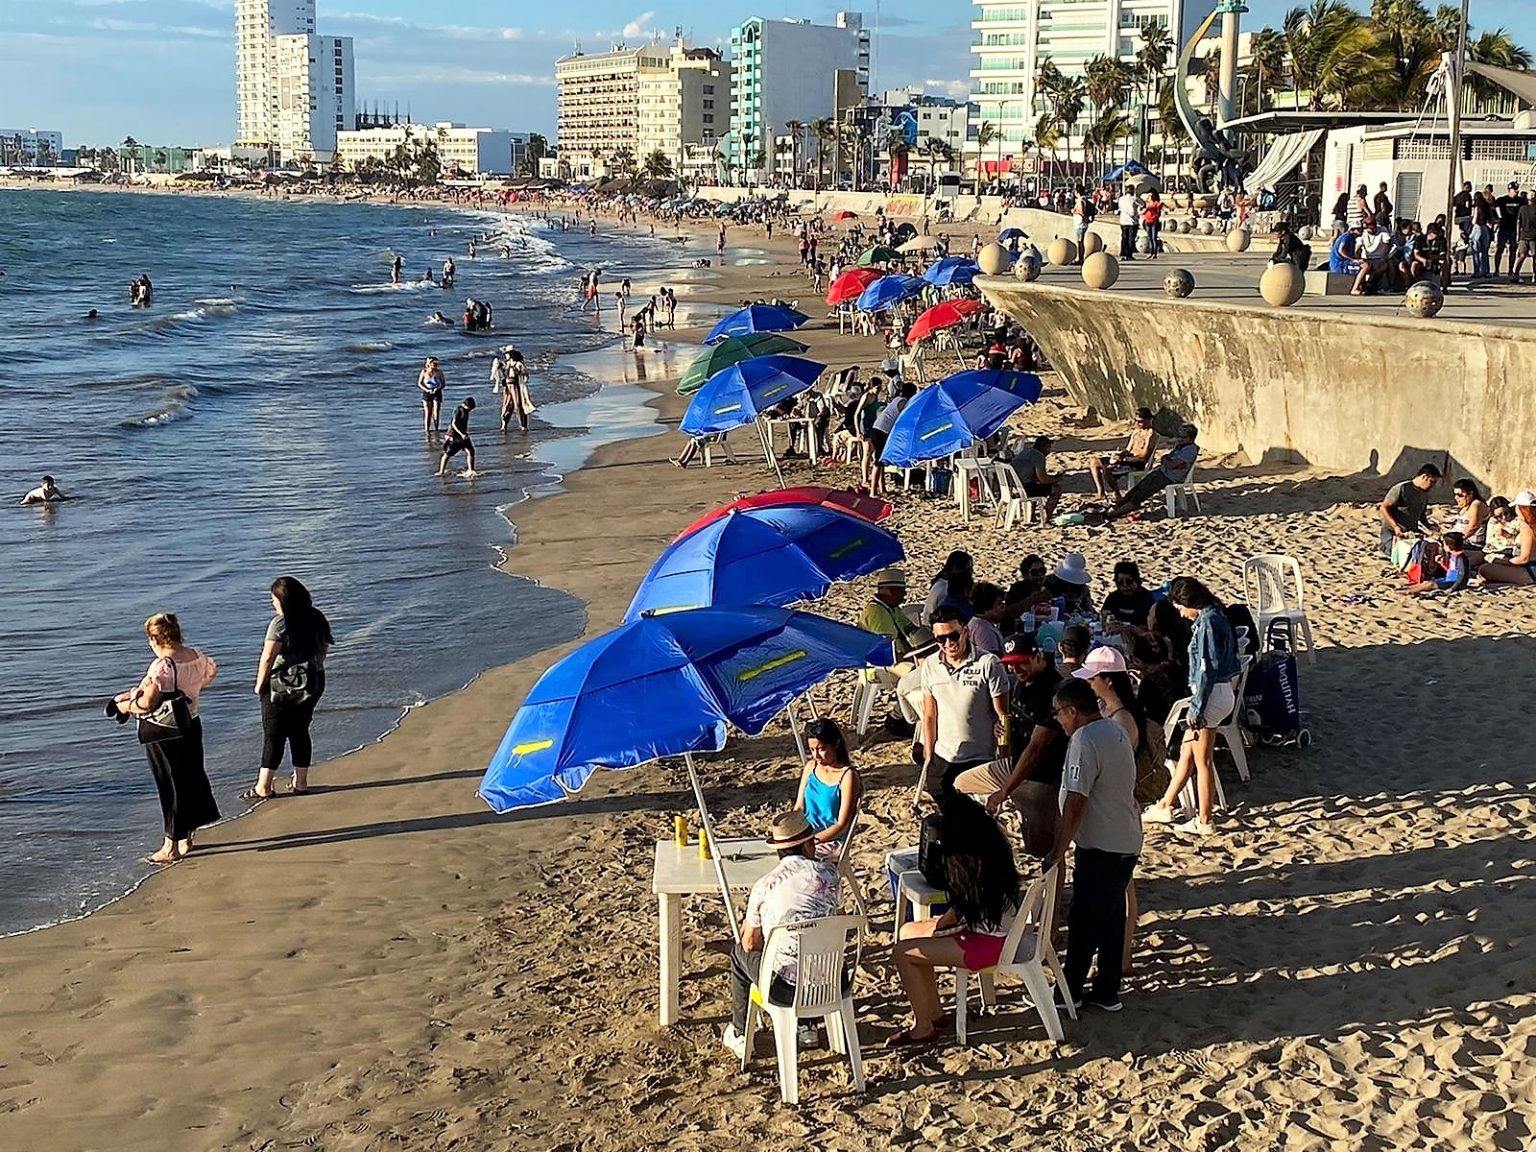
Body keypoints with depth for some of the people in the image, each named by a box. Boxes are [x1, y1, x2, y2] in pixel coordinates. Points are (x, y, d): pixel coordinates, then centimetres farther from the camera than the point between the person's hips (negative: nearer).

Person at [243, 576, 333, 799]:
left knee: (273, 736, 1)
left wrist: (259, 684, -8)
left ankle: (264, 787, 5)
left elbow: (267, 658, -18)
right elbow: (324, 649, 12)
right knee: (300, 732, 14)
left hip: (281, 687, -6)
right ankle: (301, 782, 17)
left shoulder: (280, 623, -17)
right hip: (312, 685, 6)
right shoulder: (317, 619, 4)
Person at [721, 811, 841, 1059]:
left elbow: (750, 943, 4)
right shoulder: (829, 873, -1)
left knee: (740, 953, 27)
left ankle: (739, 1035, 37)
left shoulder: (764, 886, -6)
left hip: (786, 988, -3)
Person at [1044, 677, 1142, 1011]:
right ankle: (1106, 991, 21)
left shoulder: (1084, 741, -20)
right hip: (1126, 843, 9)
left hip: (1099, 848, -9)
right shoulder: (1116, 731, 10)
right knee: (1112, 919, 14)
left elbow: (1075, 802, -25)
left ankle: (1070, 990, 14)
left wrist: (1058, 851, -23)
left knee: (1084, 922, 3)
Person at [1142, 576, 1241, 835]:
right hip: (1221, 692, 10)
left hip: (1210, 695, -10)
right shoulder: (1215, 617, 11)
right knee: (1186, 752, 18)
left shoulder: (1207, 622, -18)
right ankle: (1164, 807, 29)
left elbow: (1207, 669, -21)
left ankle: (1204, 822, 11)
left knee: (1202, 761, 1)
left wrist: (1196, 708, -17)